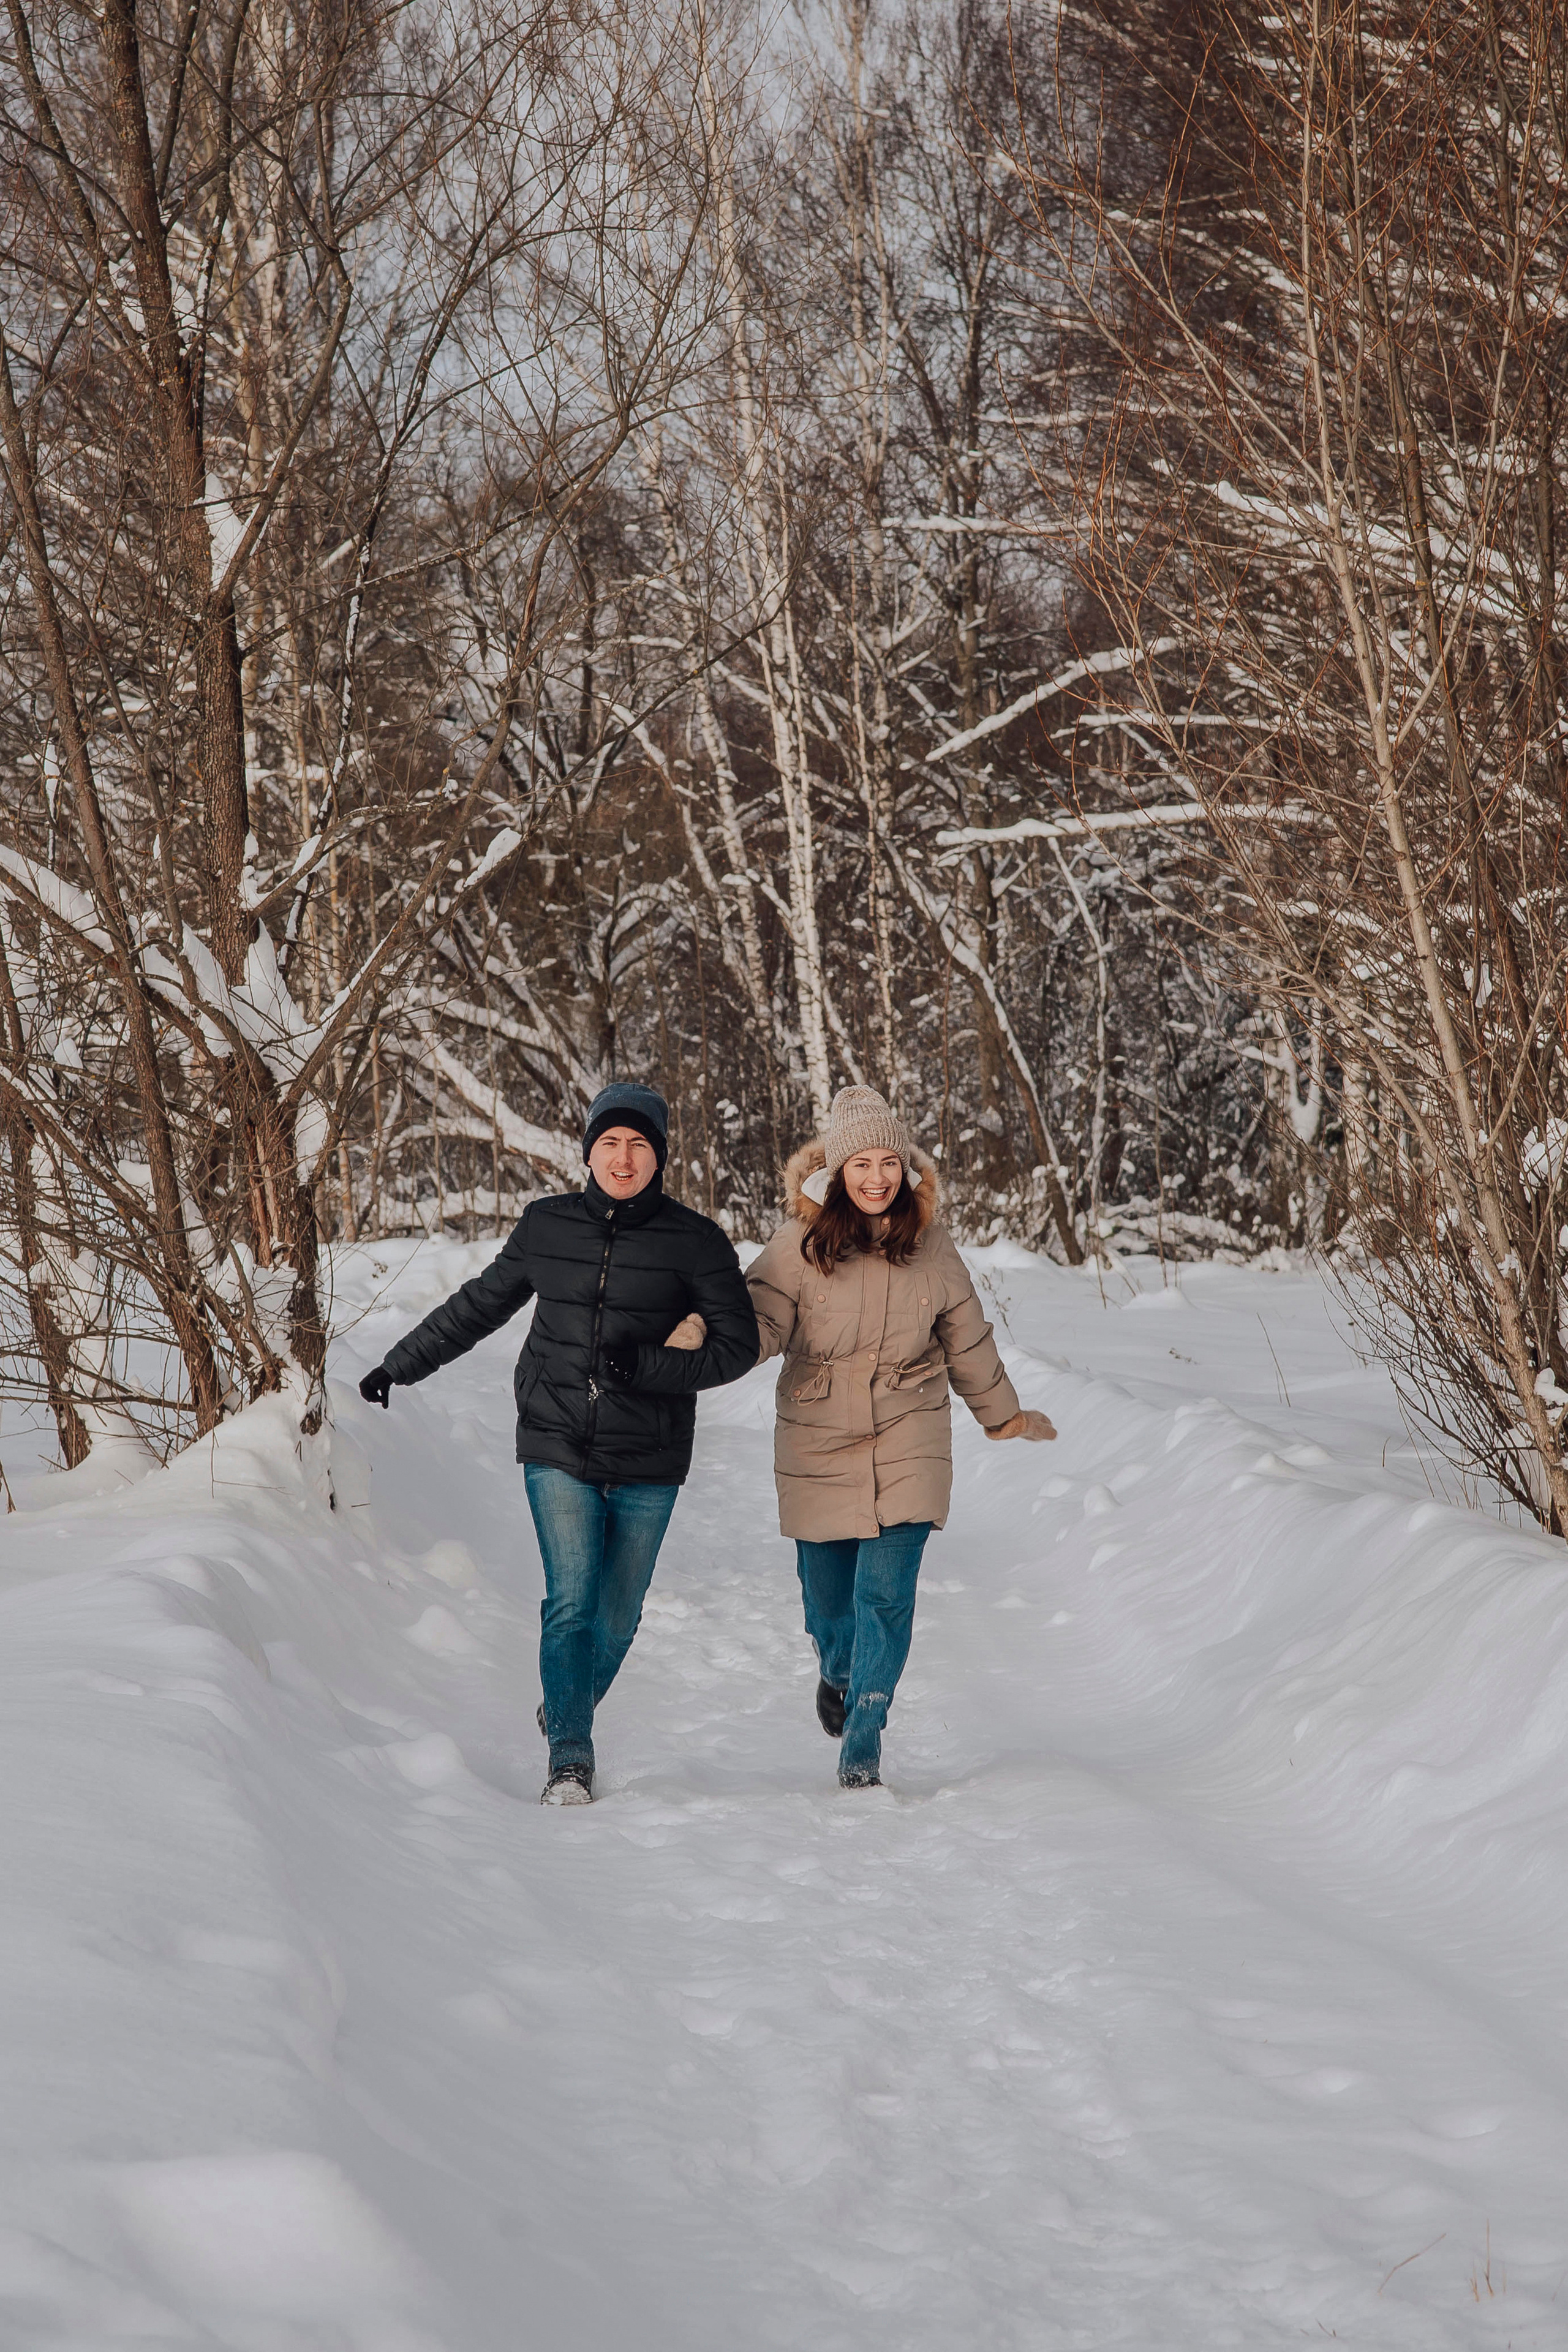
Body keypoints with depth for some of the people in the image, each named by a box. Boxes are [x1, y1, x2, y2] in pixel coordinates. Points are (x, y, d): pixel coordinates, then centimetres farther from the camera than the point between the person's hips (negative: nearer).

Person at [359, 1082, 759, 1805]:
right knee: (571, 1603, -13)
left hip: (647, 1462, -1)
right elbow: (480, 1304, 17)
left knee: (616, 1617, 7)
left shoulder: (695, 1242, -4)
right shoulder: (547, 1227, 4)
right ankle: (570, 1759, -7)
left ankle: (569, 1710, 35)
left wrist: (649, 1366, -18)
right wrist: (400, 1365, 23)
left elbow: (738, 1345, -4)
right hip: (558, 1450, 1)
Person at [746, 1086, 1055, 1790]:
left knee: (886, 1593, -11)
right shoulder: (800, 1245, -7)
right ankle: (837, 1672, 47)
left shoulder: (930, 1245, 0)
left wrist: (1003, 1413, 26)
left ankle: (862, 1746, -1)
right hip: (818, 1442, 0)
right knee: (828, 1593, 11)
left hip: (907, 1442, 0)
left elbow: (965, 1337, 14)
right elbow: (761, 1319, -13)